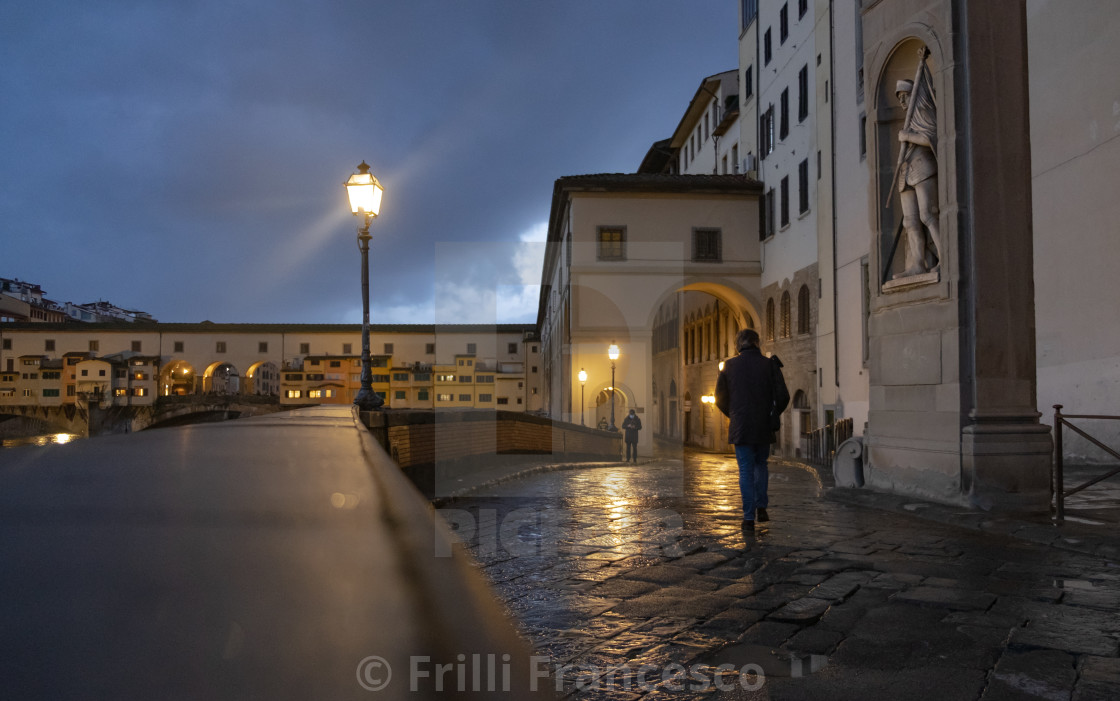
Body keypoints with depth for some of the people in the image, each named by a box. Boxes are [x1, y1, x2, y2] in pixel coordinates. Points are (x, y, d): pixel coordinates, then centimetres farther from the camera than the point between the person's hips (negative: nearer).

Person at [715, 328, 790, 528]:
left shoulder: (730, 366, -1)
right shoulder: (770, 364, -2)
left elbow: (720, 398, 4)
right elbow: (783, 396, -5)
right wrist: (773, 414, 13)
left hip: (740, 427, -1)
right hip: (764, 427, 1)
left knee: (746, 470, 4)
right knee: (760, 464, 21)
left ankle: (749, 517, 2)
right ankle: (761, 506, 14)